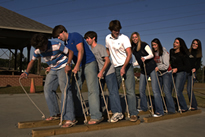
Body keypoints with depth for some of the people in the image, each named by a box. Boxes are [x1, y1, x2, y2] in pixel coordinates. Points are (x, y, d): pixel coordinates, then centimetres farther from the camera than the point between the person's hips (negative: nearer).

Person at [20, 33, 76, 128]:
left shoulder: (56, 45, -24)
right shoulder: (38, 50, -6)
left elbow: (70, 52, -13)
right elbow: (32, 61, 9)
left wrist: (68, 64, -26)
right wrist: (26, 72, -5)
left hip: (63, 67, -7)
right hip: (53, 69, 7)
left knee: (65, 89, -21)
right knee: (47, 88, 3)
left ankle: (70, 119, -25)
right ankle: (55, 114, 16)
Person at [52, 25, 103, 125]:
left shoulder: (75, 36, -6)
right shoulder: (65, 43, 18)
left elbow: (81, 51, -17)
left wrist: (77, 66, -27)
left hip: (89, 64, -8)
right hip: (79, 67, 9)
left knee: (92, 90, -13)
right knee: (74, 89, 5)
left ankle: (96, 116, -15)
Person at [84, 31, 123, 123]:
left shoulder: (100, 47, -9)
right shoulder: (90, 50, 14)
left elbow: (107, 60, -17)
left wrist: (101, 72, -24)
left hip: (109, 72, -8)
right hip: (99, 73, 8)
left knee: (112, 92, -10)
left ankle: (117, 112, -9)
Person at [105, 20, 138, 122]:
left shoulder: (124, 38, -9)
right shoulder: (107, 38, 7)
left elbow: (129, 54, -17)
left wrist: (123, 67, -25)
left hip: (127, 66, -5)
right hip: (116, 67, 5)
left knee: (130, 90, -10)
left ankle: (133, 113, -7)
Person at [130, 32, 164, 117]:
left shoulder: (143, 45, -5)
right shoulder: (133, 49, 13)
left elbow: (151, 55, -12)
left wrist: (145, 58, -29)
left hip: (151, 68, -7)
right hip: (143, 70, 7)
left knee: (155, 90, -11)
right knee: (141, 90, 8)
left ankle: (159, 111, -7)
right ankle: (143, 107, 27)